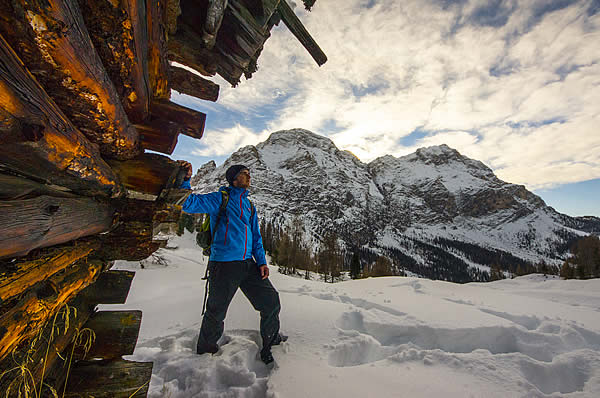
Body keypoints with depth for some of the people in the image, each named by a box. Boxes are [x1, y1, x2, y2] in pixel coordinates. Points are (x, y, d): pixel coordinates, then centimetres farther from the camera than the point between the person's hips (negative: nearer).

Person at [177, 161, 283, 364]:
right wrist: (186, 180, -26)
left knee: (271, 302, 8)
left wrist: (261, 261, 8)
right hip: (223, 265, -5)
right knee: (216, 313, 10)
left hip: (248, 265, 6)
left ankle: (271, 344, 33)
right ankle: (205, 351, 40)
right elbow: (189, 204, -13)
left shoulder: (249, 205, 16)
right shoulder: (220, 198, -1)